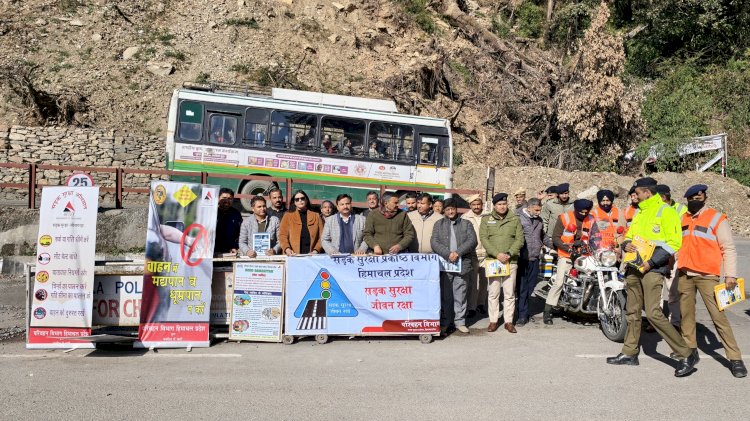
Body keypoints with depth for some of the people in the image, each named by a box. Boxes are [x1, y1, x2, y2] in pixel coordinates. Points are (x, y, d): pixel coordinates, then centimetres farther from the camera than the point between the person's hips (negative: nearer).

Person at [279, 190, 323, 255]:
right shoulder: (287, 216, 13)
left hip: (311, 255, 1)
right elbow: (282, 235, 5)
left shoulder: (316, 216, 15)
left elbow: (321, 236, 9)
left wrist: (316, 250, -7)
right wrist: (287, 249, -13)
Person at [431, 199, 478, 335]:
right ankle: (444, 323, 10)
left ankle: (460, 322, 14)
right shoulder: (439, 224, 11)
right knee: (445, 295, 2)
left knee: (460, 295, 4)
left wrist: (458, 253, -13)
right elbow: (434, 242, -1)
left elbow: (472, 241, -1)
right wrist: (448, 254, -14)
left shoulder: (466, 224, 12)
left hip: (462, 264, 1)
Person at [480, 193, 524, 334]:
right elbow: (484, 239, -2)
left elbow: (520, 239, 3)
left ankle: (509, 321, 12)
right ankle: (493, 321, 10)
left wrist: (509, 254, -11)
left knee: (510, 293, 4)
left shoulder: (515, 219, 9)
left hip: (511, 261, 1)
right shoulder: (486, 220, 7)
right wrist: (497, 254, -14)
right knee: (493, 293, 2)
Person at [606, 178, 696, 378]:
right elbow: (629, 235, 23)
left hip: (652, 269, -8)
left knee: (653, 313, -15)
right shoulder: (640, 213, 18)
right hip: (634, 267, 8)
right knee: (632, 312, 13)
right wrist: (626, 244, -2)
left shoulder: (666, 212, -8)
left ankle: (686, 355, -6)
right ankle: (629, 353, 23)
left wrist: (651, 262, -19)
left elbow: (674, 243, -15)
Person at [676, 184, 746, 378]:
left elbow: (729, 248, -5)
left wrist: (730, 274, -12)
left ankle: (735, 358, -2)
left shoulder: (716, 218, -4)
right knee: (686, 313, 12)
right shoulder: (682, 219, 12)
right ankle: (690, 349, 26)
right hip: (685, 274, 5)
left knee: (718, 316, -8)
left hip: (708, 276, -5)